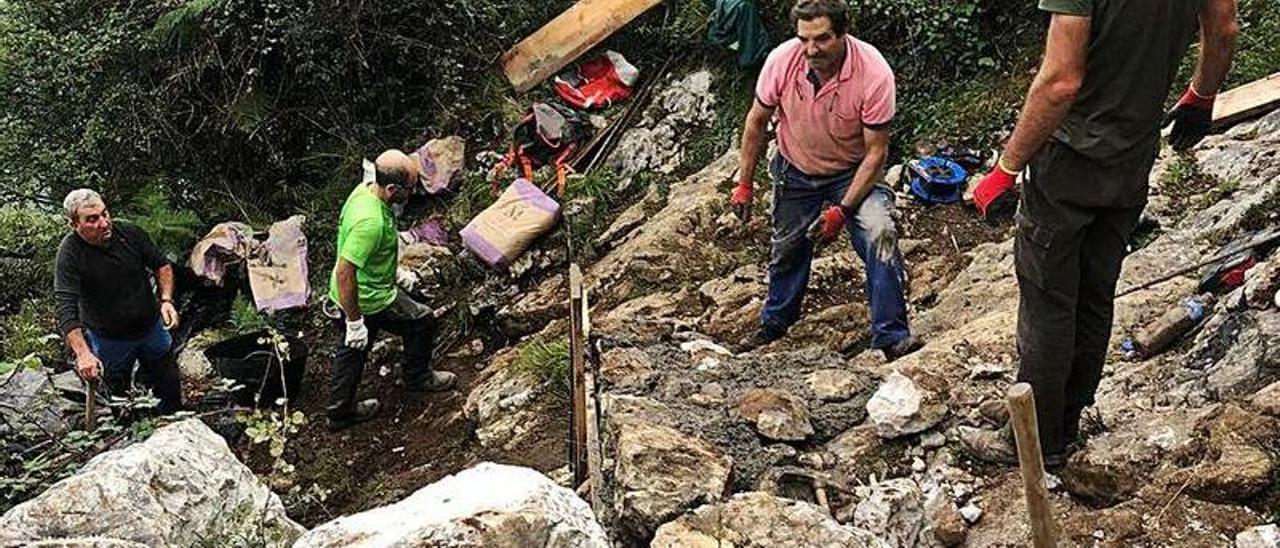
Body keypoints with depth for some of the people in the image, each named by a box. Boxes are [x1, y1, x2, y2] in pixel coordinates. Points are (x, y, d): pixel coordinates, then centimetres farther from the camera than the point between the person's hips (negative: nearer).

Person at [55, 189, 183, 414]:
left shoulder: (129, 233, -15)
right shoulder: (69, 253, -25)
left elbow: (161, 264, 2)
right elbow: (66, 309, -32)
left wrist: (166, 300, -13)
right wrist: (82, 353, -41)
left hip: (152, 328, 3)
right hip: (109, 341, -3)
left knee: (170, 388, 18)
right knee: (119, 398, 14)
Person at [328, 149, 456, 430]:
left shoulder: (365, 189, -7)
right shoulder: (370, 222, -37)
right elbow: (344, 273, -34)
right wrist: (354, 321, -26)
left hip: (346, 296, 9)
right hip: (370, 301, -9)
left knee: (352, 353, 23)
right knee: (422, 321, 14)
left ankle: (341, 411, 39)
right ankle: (417, 378, 36)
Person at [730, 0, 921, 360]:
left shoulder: (874, 74, -31)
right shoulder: (781, 61, -24)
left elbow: (876, 152, -22)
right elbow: (757, 121, -6)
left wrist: (843, 209, -26)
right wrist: (744, 184, -2)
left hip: (854, 172, -3)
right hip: (796, 173, 3)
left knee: (880, 234, -25)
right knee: (786, 249, 17)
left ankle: (891, 336, -16)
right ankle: (774, 323, 44)